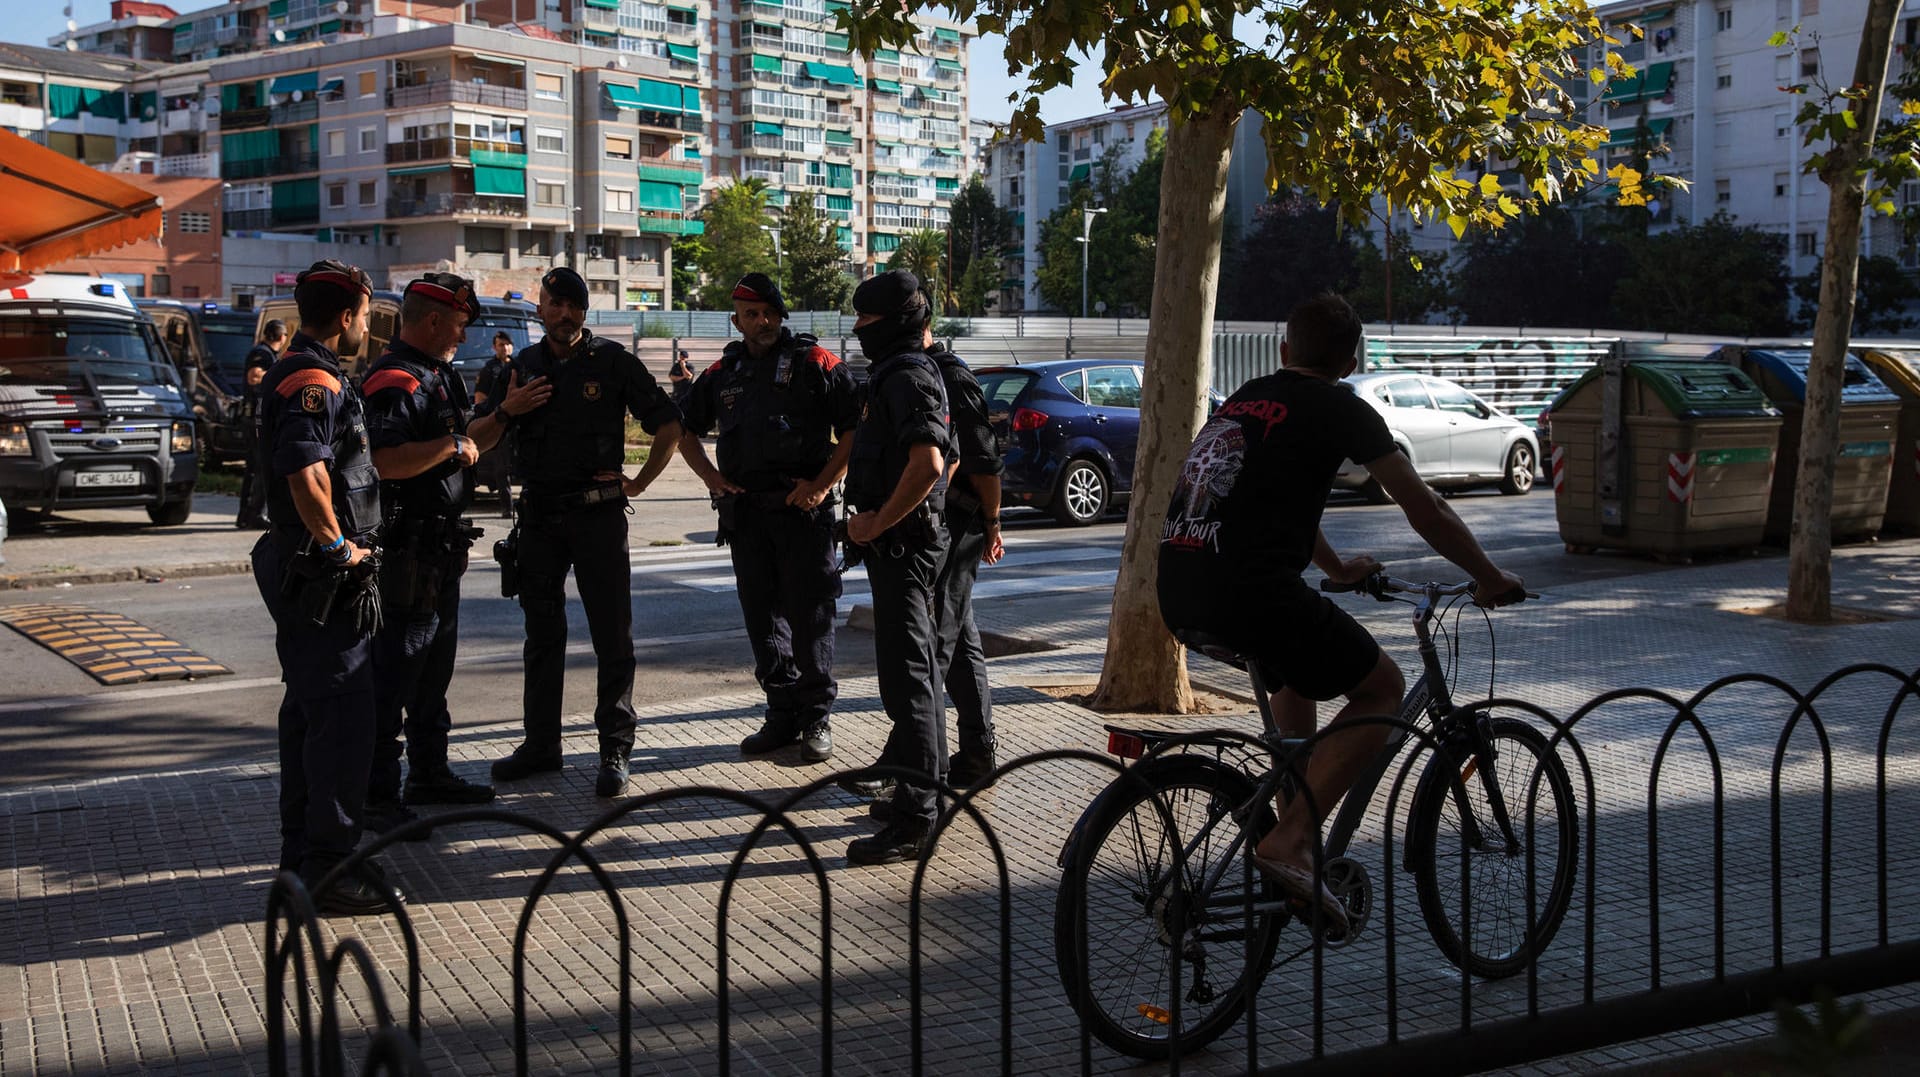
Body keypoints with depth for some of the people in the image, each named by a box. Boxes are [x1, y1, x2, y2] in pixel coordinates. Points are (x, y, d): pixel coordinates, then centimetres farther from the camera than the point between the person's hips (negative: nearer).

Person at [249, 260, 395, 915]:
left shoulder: (298, 375, 17)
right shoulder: (314, 381, -17)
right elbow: (307, 476, -32)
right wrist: (338, 544, -19)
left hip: (306, 572, 11)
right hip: (324, 577, -11)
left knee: (309, 713, 17)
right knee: (343, 718, -8)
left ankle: (302, 854, 26)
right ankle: (326, 868, -3)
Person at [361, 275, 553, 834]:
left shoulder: (438, 375, 17)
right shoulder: (396, 379, -17)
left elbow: (465, 445, 27)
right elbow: (386, 462, -30)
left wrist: (506, 412, 18)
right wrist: (450, 445, -20)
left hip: (440, 548, 11)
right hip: (407, 551, -11)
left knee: (434, 667, 18)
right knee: (394, 672, -6)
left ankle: (430, 773, 30)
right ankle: (376, 795, 0)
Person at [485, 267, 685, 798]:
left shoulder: (612, 360, -1)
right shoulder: (525, 364, 10)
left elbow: (669, 424, 2)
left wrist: (640, 481, -1)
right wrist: (507, 409, -3)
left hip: (598, 511, -4)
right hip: (538, 513, 4)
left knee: (613, 634, -2)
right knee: (542, 634, 11)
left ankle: (615, 749, 4)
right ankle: (540, 744, 20)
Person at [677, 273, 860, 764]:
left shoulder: (815, 363, -1)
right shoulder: (722, 373, 14)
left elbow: (854, 427, -5)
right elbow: (685, 429, 25)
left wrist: (822, 484, -12)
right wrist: (710, 476, 9)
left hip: (803, 508, -5)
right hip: (745, 511, 5)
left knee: (809, 615, -2)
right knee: (761, 615, 8)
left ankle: (816, 718, 6)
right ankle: (782, 714, 18)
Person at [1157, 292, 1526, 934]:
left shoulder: (1245, 399, 25)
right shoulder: (1340, 410, 5)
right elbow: (1424, 508, 8)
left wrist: (1337, 567, 54)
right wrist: (1490, 580, 21)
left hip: (1178, 595, 8)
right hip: (1251, 592, -8)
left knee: (1299, 665, 34)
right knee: (1382, 689, 10)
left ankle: (1294, 833, 32)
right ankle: (1288, 841, -5)